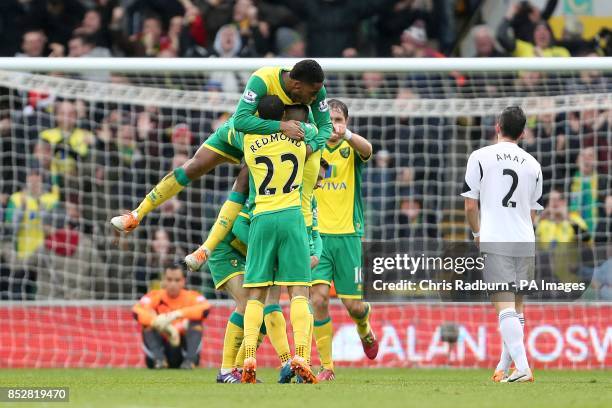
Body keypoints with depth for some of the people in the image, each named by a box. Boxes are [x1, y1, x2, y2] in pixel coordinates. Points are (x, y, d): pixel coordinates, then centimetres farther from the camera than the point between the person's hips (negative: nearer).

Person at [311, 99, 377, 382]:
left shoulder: (351, 149, -1)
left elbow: (367, 149, -24)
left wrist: (345, 134, -45)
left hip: (347, 234, 0)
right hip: (317, 233, 0)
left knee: (353, 305, 2)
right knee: (319, 298, -14)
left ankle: (365, 330, 39)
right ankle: (326, 366, -4)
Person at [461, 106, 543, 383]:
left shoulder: (480, 157, -1)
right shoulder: (532, 164, 10)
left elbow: (470, 206, 1)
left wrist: (477, 233, 18)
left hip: (495, 241, -4)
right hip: (526, 244, 4)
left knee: (504, 305, -10)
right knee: (517, 306, 15)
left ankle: (522, 368, -24)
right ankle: (503, 368, 22)